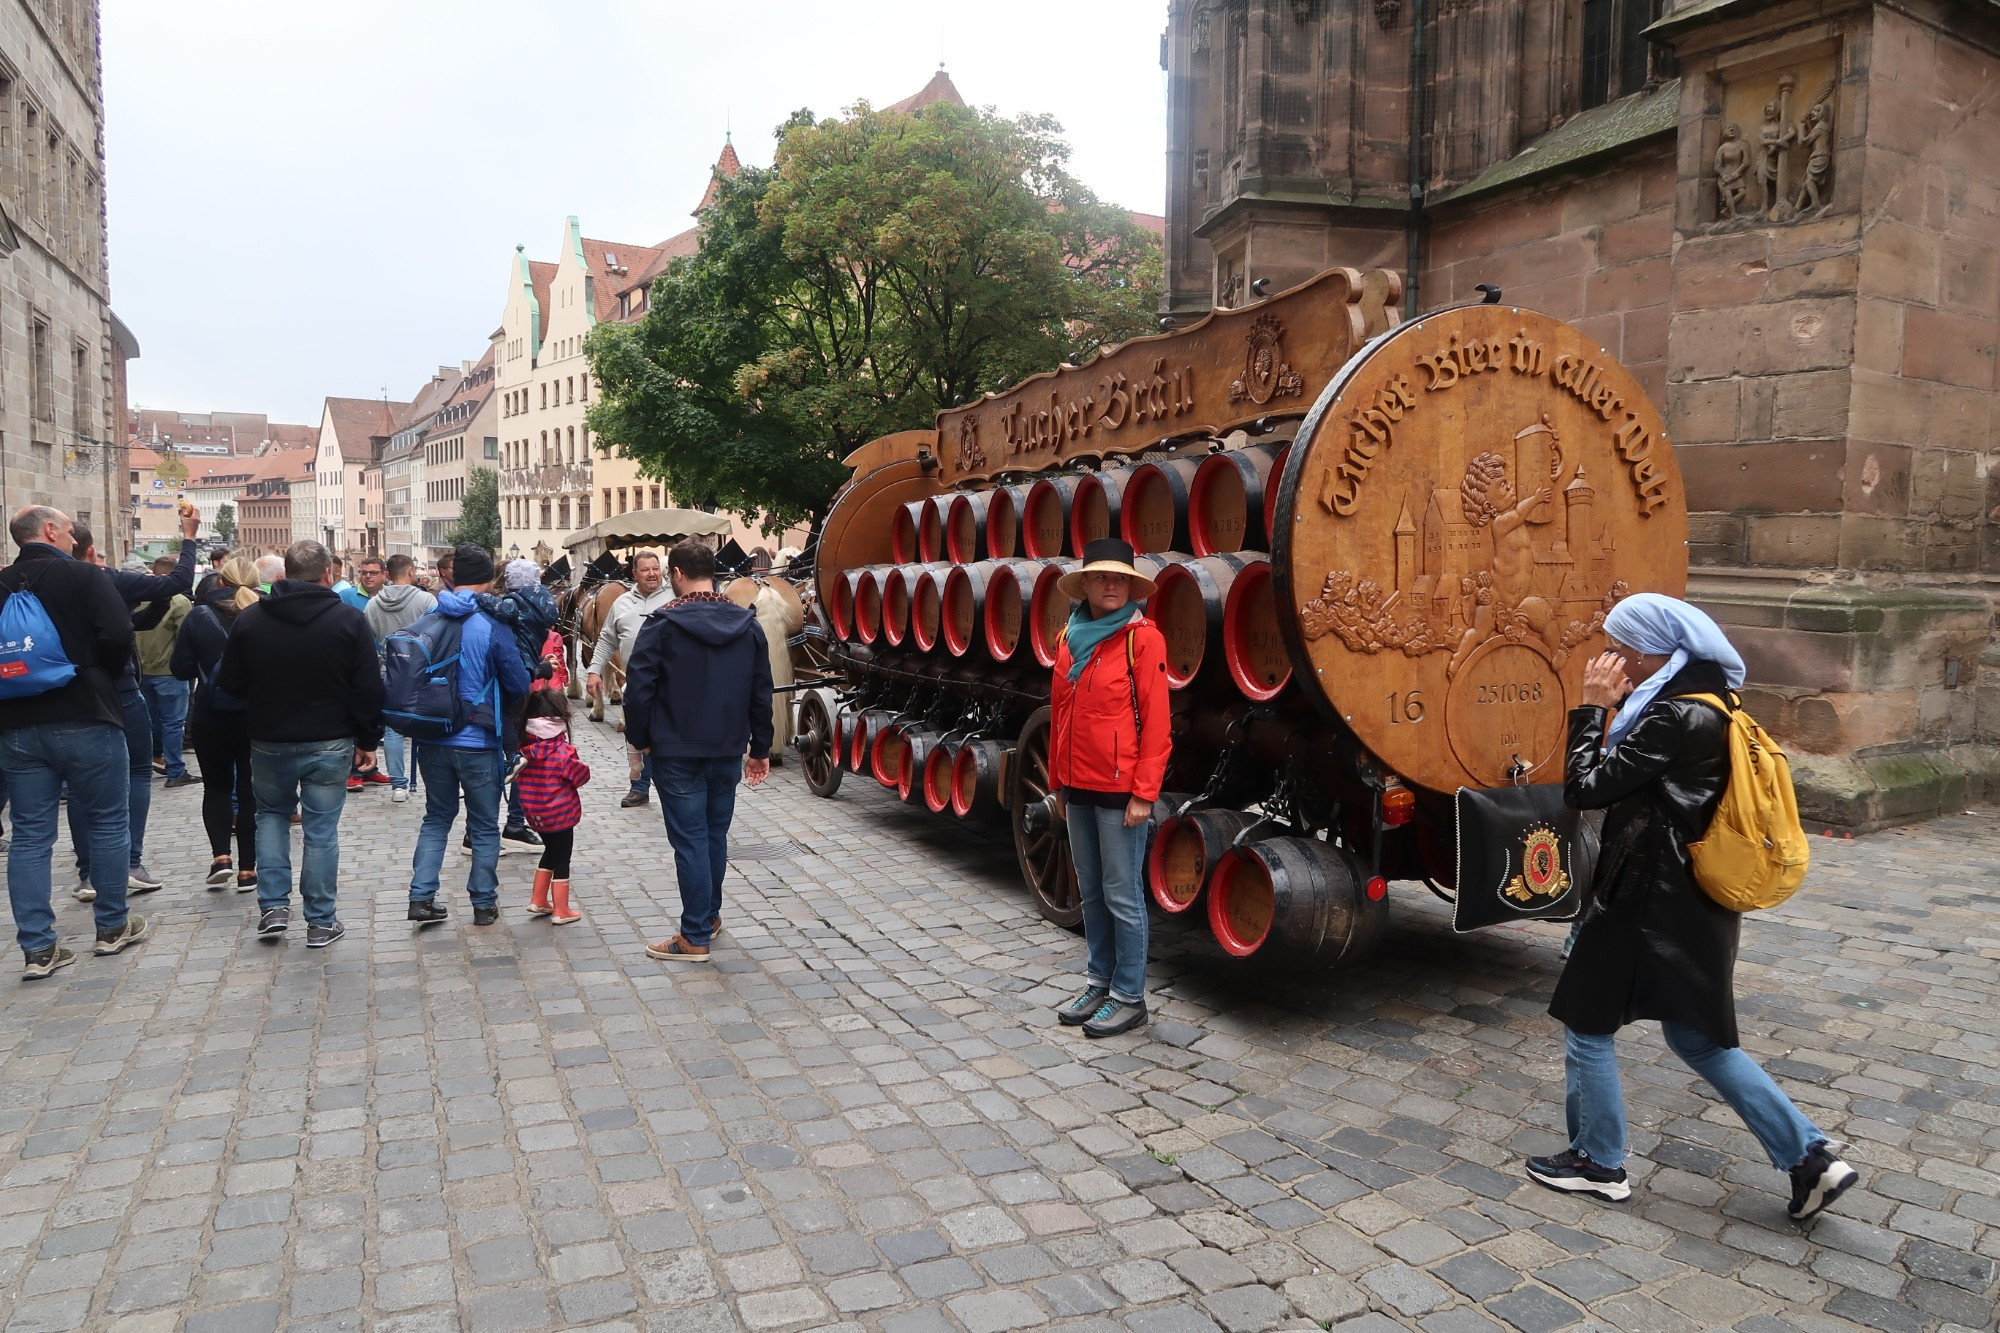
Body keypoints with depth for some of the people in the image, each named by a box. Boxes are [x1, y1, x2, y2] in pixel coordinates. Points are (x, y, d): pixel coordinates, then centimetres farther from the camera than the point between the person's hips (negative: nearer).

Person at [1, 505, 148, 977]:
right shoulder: (82, 576, -8)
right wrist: (104, 679, 1)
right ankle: (112, 927, 18)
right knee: (107, 824, 9)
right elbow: (118, 635, -17)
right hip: (85, 721, -5)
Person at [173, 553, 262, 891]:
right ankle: (247, 869, 10)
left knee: (216, 786, 16)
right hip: (257, 716, 0)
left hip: (212, 717, 0)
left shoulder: (199, 618, -6)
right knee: (250, 788, 9)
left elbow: (181, 669, -4)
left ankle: (220, 856, 1)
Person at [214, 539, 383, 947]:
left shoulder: (249, 619, -3)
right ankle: (321, 922, 11)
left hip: (269, 742, 2)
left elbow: (229, 684, 3)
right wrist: (367, 739, 1)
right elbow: (369, 688, -9)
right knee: (321, 829, 5)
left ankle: (273, 906, 16)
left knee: (271, 814, 23)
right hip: (329, 744, -2)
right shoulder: (349, 620, -10)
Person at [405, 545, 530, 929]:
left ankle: (421, 897, 12)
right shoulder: (492, 627, -13)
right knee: (484, 826, 9)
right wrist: (502, 712, 12)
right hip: (478, 742, -4)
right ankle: (484, 904, 16)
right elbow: (519, 685, -9)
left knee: (436, 818, 18)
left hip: (433, 738, 4)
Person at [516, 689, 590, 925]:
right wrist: (581, 766, 6)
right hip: (561, 816, -6)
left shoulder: (524, 748, -4)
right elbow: (581, 775, -12)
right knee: (561, 860, 5)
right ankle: (561, 911, 11)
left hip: (535, 814, 6)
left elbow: (517, 779, 7)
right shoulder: (562, 751, -20)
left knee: (550, 852, 25)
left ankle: (538, 900, 28)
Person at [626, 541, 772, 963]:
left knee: (690, 841, -1)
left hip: (677, 753, -5)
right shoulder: (747, 625, 4)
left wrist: (639, 738, 3)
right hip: (728, 751, 5)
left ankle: (695, 938, 4)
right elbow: (761, 692, 8)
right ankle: (710, 915, 33)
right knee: (716, 835, 18)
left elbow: (639, 688, -12)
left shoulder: (662, 624, -11)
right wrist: (760, 748, 15)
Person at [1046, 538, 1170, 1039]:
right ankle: (1098, 982, 30)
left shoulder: (1142, 637, -10)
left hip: (1120, 788, -6)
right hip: (1077, 787, 6)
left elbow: (1156, 721, -12)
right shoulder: (1070, 638, 9)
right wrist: (1058, 782, 15)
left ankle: (1128, 997, 15)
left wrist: (1144, 792, -15)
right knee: (1091, 892, 16)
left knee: (1122, 895, 3)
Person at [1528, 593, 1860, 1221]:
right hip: (1694, 906, 10)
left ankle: (1598, 1163, 22)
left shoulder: (1674, 717, -21)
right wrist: (1616, 707, 2)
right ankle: (1810, 1155, 20)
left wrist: (1591, 707, -13)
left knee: (1587, 1024, 7)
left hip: (1650, 905, -10)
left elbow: (1585, 788, -19)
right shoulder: (1706, 706, 9)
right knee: (1696, 1037, 20)